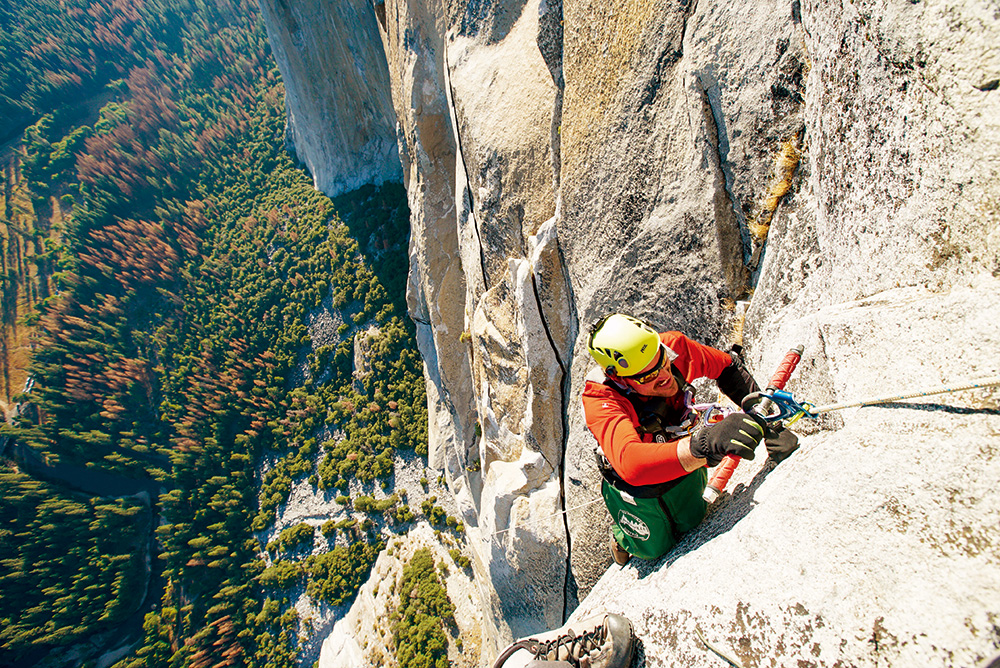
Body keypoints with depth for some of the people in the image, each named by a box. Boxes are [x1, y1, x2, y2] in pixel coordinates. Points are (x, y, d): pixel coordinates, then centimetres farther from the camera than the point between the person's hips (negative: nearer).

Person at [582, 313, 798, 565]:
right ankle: (621, 536, 46)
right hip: (635, 485, -4)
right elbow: (631, 464, -57)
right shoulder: (600, 401, -42)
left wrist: (763, 417, -21)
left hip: (684, 467, 4)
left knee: (693, 527, 22)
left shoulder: (674, 346, -30)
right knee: (656, 548, 14)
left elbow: (728, 367, -11)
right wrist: (704, 445, -68)